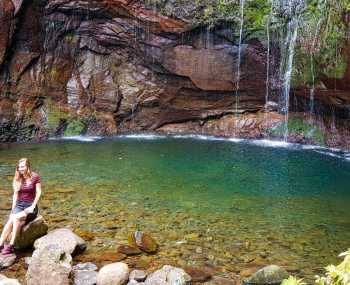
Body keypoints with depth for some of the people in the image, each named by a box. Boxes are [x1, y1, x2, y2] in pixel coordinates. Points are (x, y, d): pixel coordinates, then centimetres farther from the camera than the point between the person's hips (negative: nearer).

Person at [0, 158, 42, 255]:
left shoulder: (35, 177, -5)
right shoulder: (17, 178, 8)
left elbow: (38, 193, -5)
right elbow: (15, 194, 9)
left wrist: (32, 207, -12)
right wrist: (13, 209, 2)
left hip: (30, 206, -4)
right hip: (19, 205, 4)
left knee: (16, 218, -31)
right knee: (10, 221, -26)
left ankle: (11, 246, -27)